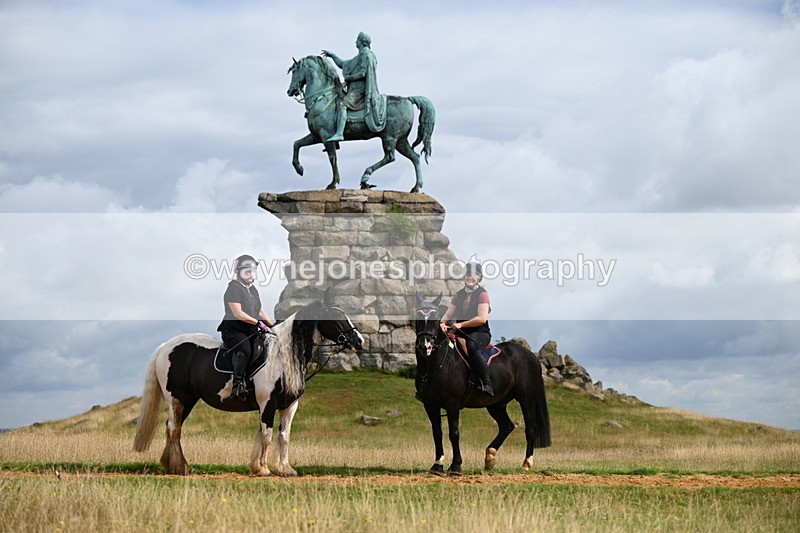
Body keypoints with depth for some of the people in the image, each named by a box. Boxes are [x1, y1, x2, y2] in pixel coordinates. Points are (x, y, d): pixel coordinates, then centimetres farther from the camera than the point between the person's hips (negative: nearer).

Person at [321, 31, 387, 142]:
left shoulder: (366, 55, -6)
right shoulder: (359, 57, 25)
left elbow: (363, 73, -17)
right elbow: (343, 64, 33)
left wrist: (348, 77, -11)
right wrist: (332, 55, 30)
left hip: (360, 88, -11)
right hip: (355, 88, 11)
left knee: (342, 104, -28)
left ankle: (339, 133, -42)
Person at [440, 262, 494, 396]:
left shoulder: (482, 294, -3)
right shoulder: (459, 295, 16)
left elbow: (482, 318, -15)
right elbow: (448, 314, 15)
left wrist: (461, 324, -20)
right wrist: (442, 323, -9)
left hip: (480, 332, -6)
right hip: (461, 332, 6)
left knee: (472, 347, -38)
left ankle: (486, 384, -35)